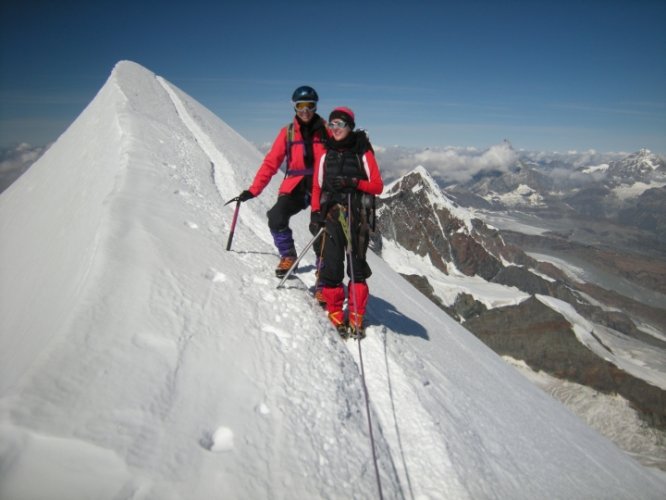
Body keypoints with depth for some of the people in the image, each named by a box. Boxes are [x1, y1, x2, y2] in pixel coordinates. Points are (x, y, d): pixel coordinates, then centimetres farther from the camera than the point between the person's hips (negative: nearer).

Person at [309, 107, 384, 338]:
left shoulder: (363, 153, 4)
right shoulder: (326, 154, 13)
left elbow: (377, 186, 1)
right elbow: (317, 187, 14)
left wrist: (353, 182, -15)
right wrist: (315, 213, 1)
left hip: (357, 216, -2)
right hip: (330, 214, 2)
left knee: (357, 266, -1)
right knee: (331, 264, -5)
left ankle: (356, 317, 9)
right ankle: (335, 314, 7)